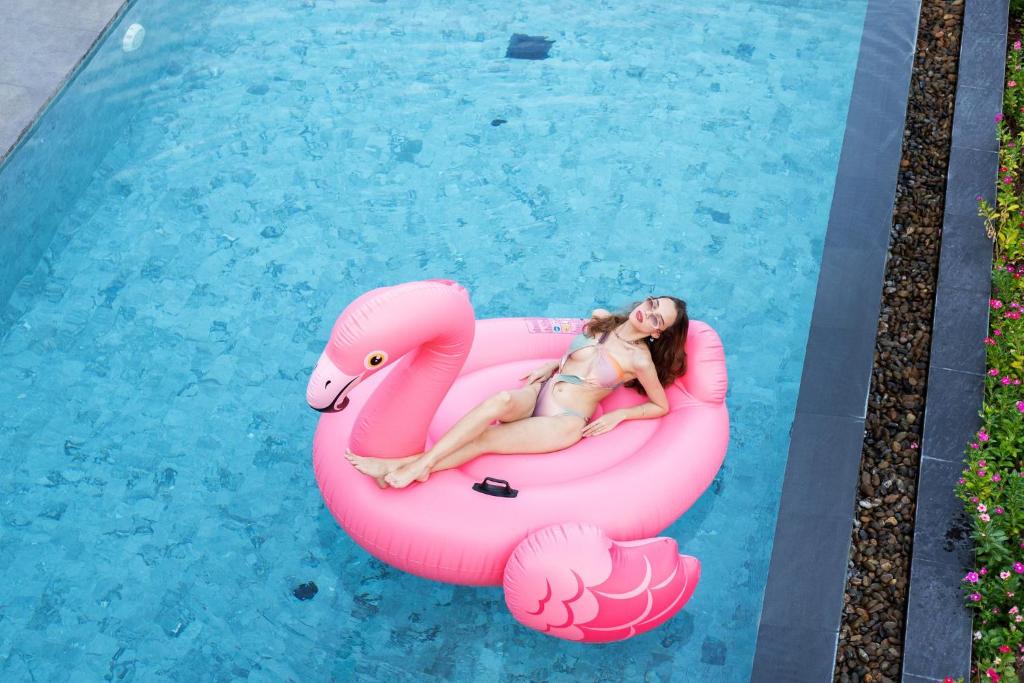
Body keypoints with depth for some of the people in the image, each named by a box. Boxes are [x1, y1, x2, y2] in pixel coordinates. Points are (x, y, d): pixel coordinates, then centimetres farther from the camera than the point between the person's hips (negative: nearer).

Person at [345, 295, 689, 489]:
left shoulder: (639, 359, -5)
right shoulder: (601, 319, 12)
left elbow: (662, 406, 4)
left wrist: (619, 414, -5)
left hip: (565, 422, -4)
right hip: (538, 393, 4)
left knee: (484, 440, -24)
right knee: (501, 399, -32)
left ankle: (408, 465, -31)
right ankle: (421, 463, -44)